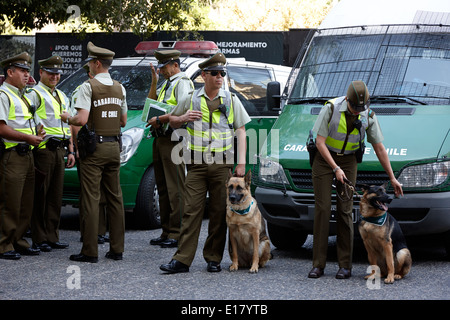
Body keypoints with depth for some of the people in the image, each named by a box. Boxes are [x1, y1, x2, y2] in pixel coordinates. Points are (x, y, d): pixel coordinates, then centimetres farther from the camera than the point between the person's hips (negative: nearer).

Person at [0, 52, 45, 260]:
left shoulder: (23, 96, 22)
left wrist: (37, 134, 8)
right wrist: (29, 138, -18)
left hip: (27, 155, 9)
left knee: (25, 204, 11)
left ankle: (18, 241, 19)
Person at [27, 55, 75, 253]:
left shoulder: (62, 97, 22)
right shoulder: (35, 94, -2)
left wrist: (71, 151, 20)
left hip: (59, 149, 7)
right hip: (44, 149, -7)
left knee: (56, 195, 8)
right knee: (40, 195, -5)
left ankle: (52, 237, 13)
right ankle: (39, 239, -1)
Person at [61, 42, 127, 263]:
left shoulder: (89, 87, -10)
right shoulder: (119, 88, 11)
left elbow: (82, 120, -18)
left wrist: (67, 119, 1)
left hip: (94, 148, -6)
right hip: (114, 147, 6)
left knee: (91, 199, -5)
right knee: (115, 198, 9)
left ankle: (90, 251, -5)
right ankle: (116, 249, 11)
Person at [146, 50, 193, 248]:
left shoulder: (182, 83, -8)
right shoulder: (167, 84, 22)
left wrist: (160, 119, -18)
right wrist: (154, 82, 14)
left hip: (173, 140, -10)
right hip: (160, 140, 10)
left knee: (175, 189, -9)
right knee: (163, 187, 12)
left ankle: (177, 234, -8)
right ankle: (166, 232, 17)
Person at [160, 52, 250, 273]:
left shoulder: (231, 100, 8)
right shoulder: (192, 99, 9)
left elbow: (241, 131, 8)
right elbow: (172, 121, 20)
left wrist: (241, 161, -1)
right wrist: (183, 118, -4)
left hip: (222, 165, 0)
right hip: (197, 165, 0)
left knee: (219, 213, 3)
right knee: (191, 211, -5)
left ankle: (213, 259, 11)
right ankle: (182, 259, -5)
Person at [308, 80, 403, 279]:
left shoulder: (368, 116, -11)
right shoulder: (331, 108, -20)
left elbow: (379, 148, -2)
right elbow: (320, 142, -17)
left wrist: (392, 178, -1)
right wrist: (336, 169, -23)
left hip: (348, 160, 2)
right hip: (324, 158, -2)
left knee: (345, 210, -5)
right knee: (322, 208, -8)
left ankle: (345, 265, -2)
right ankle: (318, 265, -5)